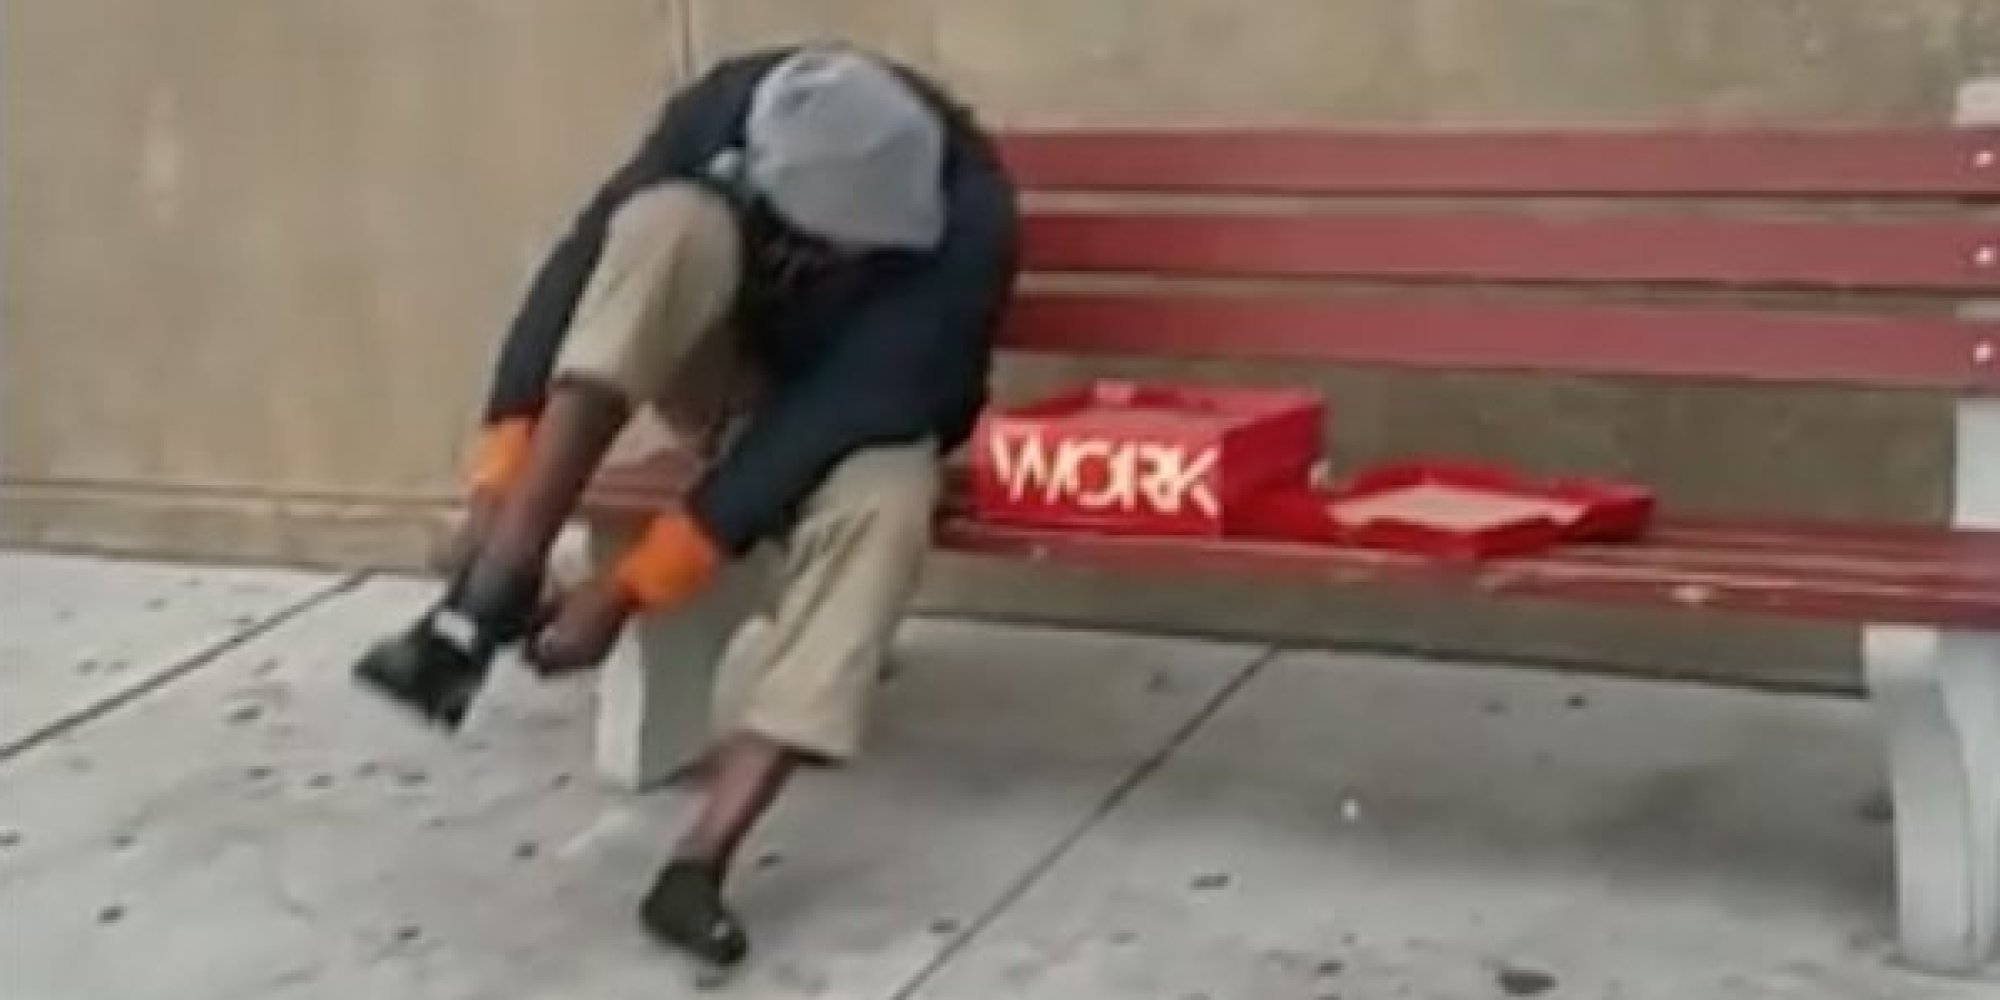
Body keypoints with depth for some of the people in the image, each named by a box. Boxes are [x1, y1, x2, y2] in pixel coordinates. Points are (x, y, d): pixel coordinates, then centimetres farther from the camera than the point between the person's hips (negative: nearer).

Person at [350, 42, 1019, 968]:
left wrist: (629, 588, -35)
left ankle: (701, 860, -40)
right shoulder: (729, 111, -26)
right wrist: (503, 469, -34)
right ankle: (492, 588, -35)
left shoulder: (965, 220, -33)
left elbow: (833, 415, -34)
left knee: (884, 500, -38)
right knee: (675, 227, -31)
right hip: (728, 380, 2)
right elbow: (584, 262, -23)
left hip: (856, 416, -2)